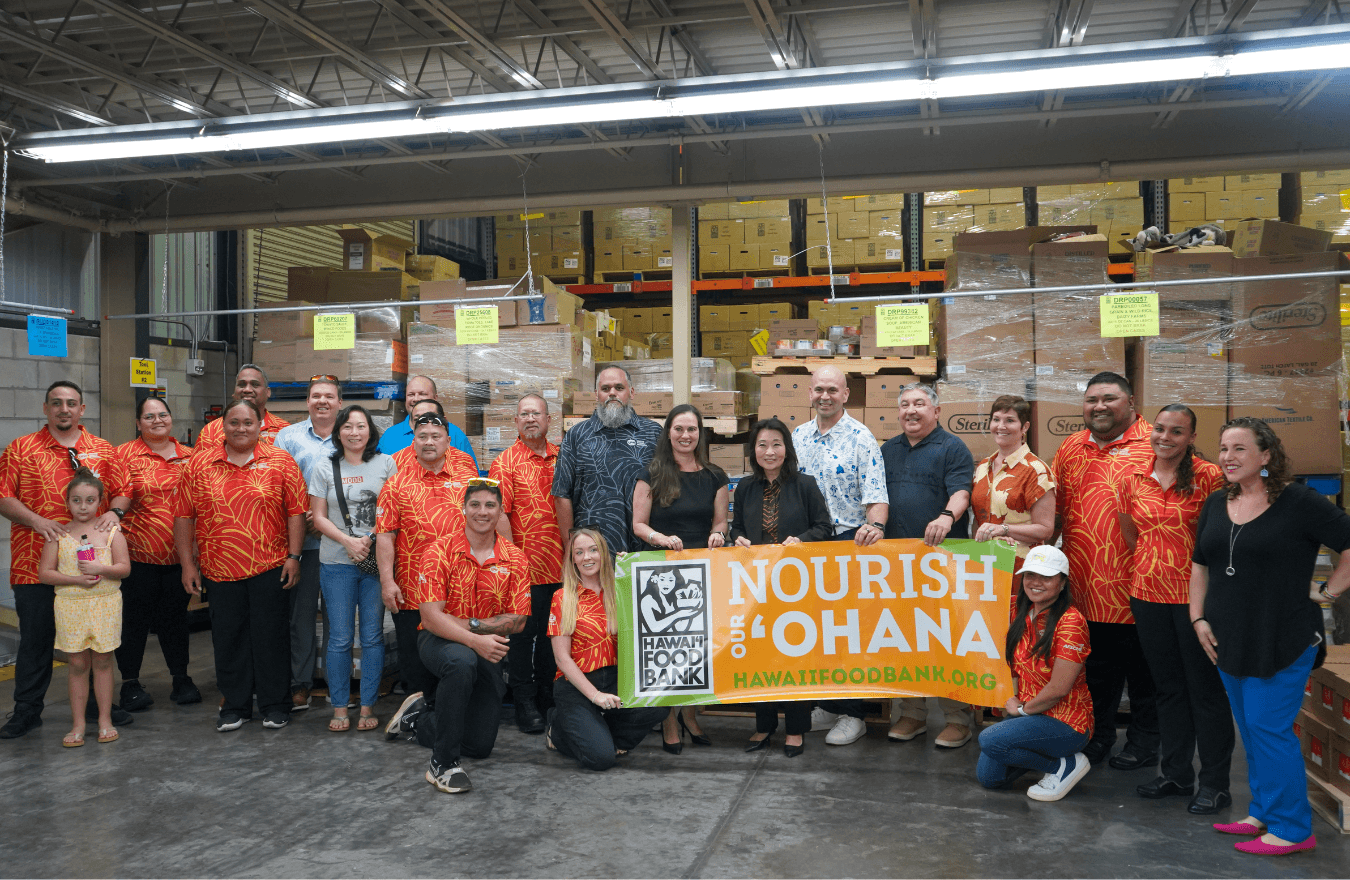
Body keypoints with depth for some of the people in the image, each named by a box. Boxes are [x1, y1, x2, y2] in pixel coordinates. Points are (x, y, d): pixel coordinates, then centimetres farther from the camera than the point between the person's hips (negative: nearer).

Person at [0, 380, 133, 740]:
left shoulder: (104, 451, 9)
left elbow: (122, 491, 10)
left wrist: (113, 511, -11)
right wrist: (36, 520, -16)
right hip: (35, 562, -2)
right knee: (35, 637, 5)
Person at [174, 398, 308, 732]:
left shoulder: (280, 462, 1)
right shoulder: (199, 464, 4)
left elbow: (296, 512, 0)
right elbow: (184, 517, 6)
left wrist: (293, 556, -5)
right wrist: (187, 563, 3)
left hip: (270, 568, -2)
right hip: (219, 569, 2)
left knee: (271, 636, 4)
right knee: (228, 638, 10)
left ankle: (275, 705, 18)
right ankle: (235, 706, 24)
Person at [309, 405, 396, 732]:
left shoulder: (385, 464, 6)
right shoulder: (324, 470, 8)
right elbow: (319, 518, 5)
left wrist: (370, 539, -11)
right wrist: (348, 542, -10)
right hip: (337, 563, 0)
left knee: (373, 637, 4)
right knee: (340, 638, 2)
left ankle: (368, 707, 13)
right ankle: (339, 708, 12)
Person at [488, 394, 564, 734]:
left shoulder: (561, 458, 11)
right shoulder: (505, 462, -2)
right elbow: (498, 514, -8)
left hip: (560, 565, 4)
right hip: (525, 566, -4)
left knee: (555, 634, 12)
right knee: (524, 635, 2)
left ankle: (550, 700, 25)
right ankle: (525, 704, 11)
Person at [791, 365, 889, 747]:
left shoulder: (861, 438, -9)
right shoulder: (798, 435, 8)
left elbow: (877, 495, -17)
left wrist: (876, 525, -36)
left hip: (849, 541, -6)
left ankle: (852, 714, 11)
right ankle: (826, 704, 26)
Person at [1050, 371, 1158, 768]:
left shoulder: (1152, 445, -7)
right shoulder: (1071, 448, 11)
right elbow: (1055, 509, 18)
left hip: (1133, 583, -5)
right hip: (1083, 583, 5)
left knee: (1142, 667, 9)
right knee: (1096, 665, 16)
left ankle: (1143, 740, 25)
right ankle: (1098, 733, 31)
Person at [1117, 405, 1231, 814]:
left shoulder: (1209, 477, -10)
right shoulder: (1133, 479, 4)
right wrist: (1152, 567, 11)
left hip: (1195, 595, -5)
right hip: (1148, 595, 5)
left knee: (1206, 689, 5)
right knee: (1167, 687, 16)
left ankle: (1215, 783, 17)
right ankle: (1176, 773, 29)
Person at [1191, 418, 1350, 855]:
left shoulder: (1298, 502, -12)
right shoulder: (1215, 504, 8)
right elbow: (1200, 565, 15)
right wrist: (1199, 618, 7)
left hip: (1282, 642, -7)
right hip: (1229, 640, 7)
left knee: (1269, 729, -5)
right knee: (1250, 730, 15)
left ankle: (1291, 829, 8)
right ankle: (1263, 813, 28)